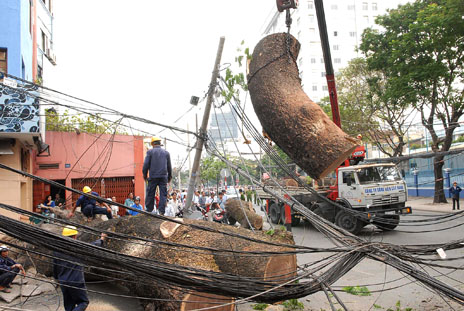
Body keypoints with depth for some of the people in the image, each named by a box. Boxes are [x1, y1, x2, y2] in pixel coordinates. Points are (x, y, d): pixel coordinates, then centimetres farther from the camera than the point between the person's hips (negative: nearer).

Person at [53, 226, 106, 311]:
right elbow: (94, 245, -3)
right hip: (76, 282, -6)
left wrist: (57, 278, 25)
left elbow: (54, 267, 9)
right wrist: (102, 238, 16)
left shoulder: (57, 250, -1)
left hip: (63, 282, 6)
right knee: (83, 302, 8)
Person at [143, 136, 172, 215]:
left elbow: (146, 164, -1)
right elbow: (169, 166, 13)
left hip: (153, 176, -2)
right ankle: (162, 211, -2)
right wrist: (169, 176, 23)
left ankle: (149, 211, 12)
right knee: (163, 194, 3)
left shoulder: (150, 152, 1)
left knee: (150, 194, 7)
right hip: (163, 176, 2)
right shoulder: (166, 153, 10)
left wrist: (145, 175, 10)